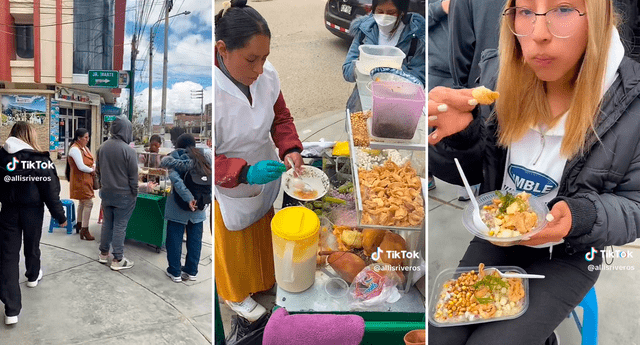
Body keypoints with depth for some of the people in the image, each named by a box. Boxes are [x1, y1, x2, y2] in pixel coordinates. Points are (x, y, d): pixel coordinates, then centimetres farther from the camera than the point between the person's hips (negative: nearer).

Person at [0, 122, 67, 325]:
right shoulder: (41, 159, -12)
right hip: (33, 211, -1)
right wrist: (60, 216, -3)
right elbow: (51, 191, -12)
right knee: (32, 246, 24)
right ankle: (33, 276, 52)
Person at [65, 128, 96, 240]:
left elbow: (91, 162, 19)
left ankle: (79, 224, 34)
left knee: (82, 202, 20)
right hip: (80, 180, -10)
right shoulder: (75, 149, -18)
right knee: (88, 203, -12)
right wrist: (92, 170, -9)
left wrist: (93, 166, -2)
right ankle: (84, 230, -8)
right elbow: (81, 167, -24)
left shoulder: (85, 148, 12)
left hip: (86, 180, 10)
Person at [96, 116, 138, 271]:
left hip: (106, 192, 6)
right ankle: (117, 260, 7)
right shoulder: (128, 151, -19)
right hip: (123, 195, -6)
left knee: (107, 223, 18)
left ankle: (103, 254, 29)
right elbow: (133, 176, -14)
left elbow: (98, 170, 12)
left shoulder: (102, 147, 1)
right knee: (120, 226, 1)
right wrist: (134, 193, -2)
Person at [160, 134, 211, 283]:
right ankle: (191, 271, 23)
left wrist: (188, 198, -28)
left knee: (174, 238, 10)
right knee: (195, 238, 14)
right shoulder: (205, 157, 3)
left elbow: (175, 177, -24)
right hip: (199, 207, 4)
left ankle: (175, 272, 18)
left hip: (178, 206, -3)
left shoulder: (176, 157, -8)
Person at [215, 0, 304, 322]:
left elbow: (281, 117, 0)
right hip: (229, 193, -5)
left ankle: (265, 279, 61)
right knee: (235, 247, 21)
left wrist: (290, 148, -19)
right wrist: (245, 173, -39)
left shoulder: (267, 75, -17)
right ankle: (236, 296, 52)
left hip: (265, 181, 5)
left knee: (264, 234, 30)